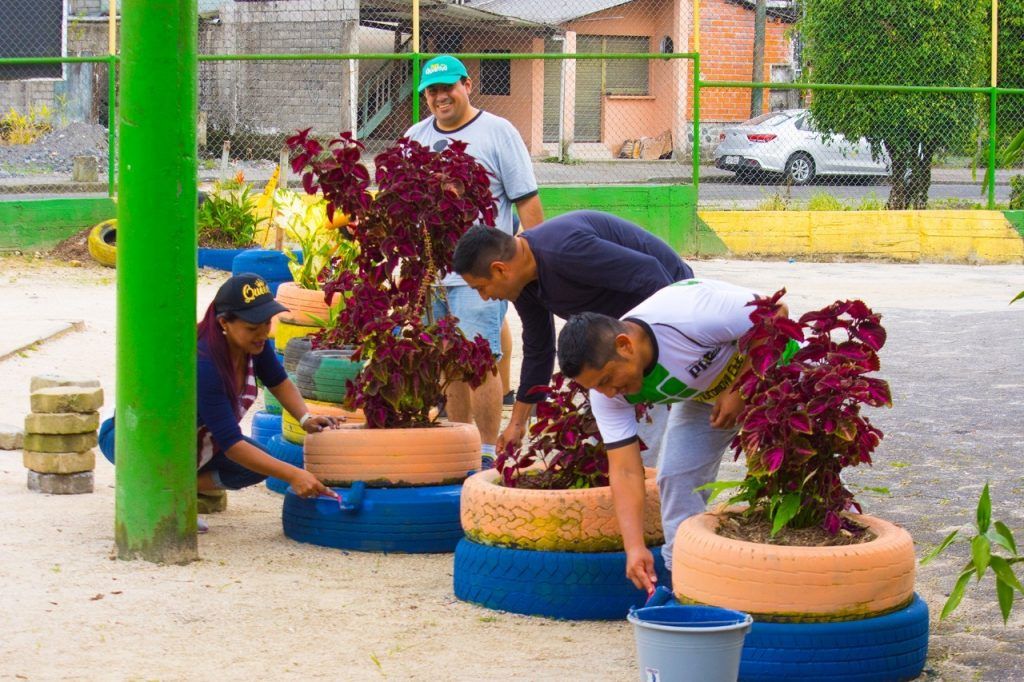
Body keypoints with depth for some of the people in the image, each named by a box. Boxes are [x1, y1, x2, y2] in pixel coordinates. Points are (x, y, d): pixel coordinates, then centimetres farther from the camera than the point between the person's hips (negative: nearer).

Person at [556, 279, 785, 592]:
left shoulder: (691, 317, -43)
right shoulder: (607, 395, -23)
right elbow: (625, 472, -22)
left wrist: (739, 391, -28)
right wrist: (634, 548, -33)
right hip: (703, 393, 5)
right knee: (676, 475, -9)